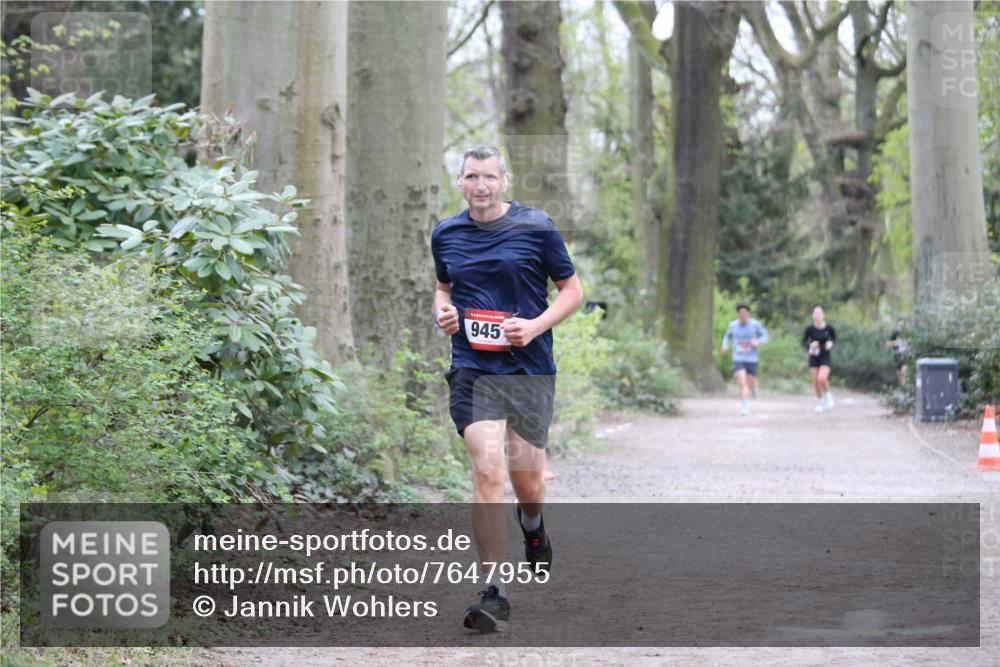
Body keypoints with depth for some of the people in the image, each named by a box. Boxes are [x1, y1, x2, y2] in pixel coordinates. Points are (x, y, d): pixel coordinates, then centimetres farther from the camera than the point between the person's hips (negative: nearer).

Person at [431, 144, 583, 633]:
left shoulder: (536, 227, -2)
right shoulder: (446, 234, 7)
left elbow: (572, 289, 5)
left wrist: (536, 325, -12)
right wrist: (442, 310, 2)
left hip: (530, 368, -1)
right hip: (473, 368, 1)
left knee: (527, 481, 7)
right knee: (487, 469, -16)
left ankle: (532, 525, 47)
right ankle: (495, 593, -14)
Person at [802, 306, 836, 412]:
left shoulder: (828, 328, -8)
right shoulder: (810, 329, -8)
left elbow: (834, 338, 10)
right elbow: (804, 342, 3)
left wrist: (831, 344, -11)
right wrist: (809, 348, -16)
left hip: (825, 357, -2)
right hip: (814, 357, 2)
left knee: (822, 378, -21)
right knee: (815, 381, 2)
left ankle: (827, 395, 9)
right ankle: (820, 402, 24)